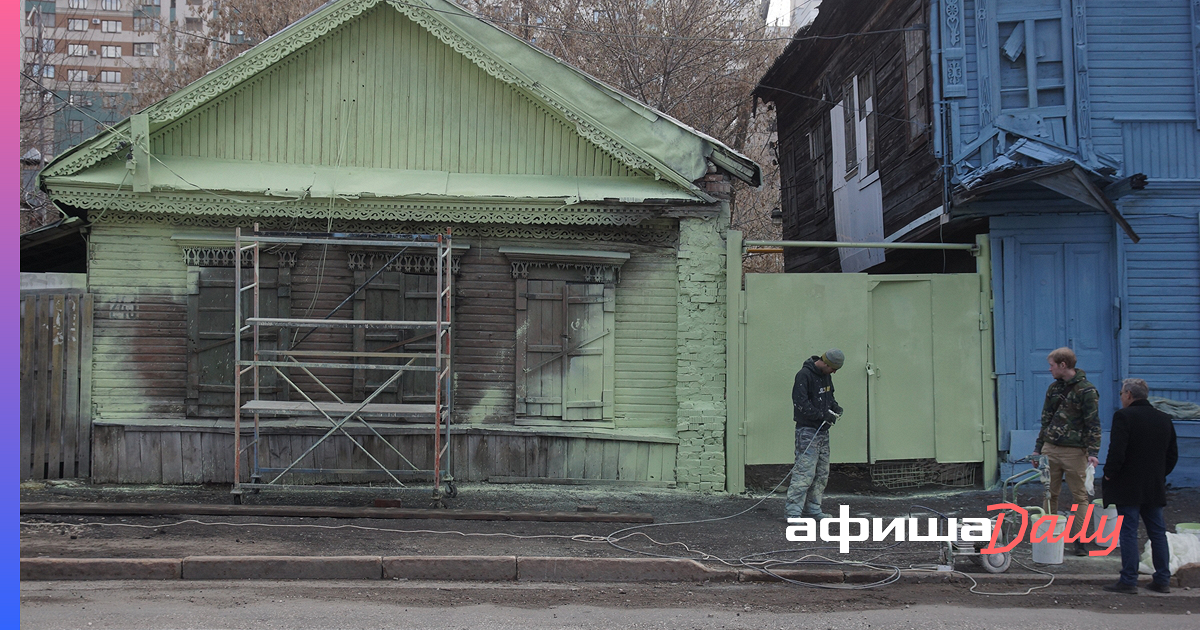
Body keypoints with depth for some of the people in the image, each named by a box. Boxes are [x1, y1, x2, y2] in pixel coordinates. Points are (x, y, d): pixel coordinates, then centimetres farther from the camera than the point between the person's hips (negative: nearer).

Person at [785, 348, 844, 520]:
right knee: (805, 472, -13)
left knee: (822, 474, 11)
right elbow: (801, 403, -21)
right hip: (807, 431, -9)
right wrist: (823, 415, -20)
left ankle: (812, 509, 20)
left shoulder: (826, 375, 12)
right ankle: (792, 511, -10)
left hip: (823, 431, 9)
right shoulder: (804, 375, -15)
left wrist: (834, 406, 6)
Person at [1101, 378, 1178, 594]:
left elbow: (1117, 451, -19)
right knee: (1157, 532, 12)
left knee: (1128, 532, -3)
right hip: (1155, 487, 6)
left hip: (1128, 487, -6)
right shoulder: (1164, 419, 10)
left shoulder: (1124, 416, -12)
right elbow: (1173, 454, 13)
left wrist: (1109, 474, -7)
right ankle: (1163, 580, 15)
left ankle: (1128, 580, -3)